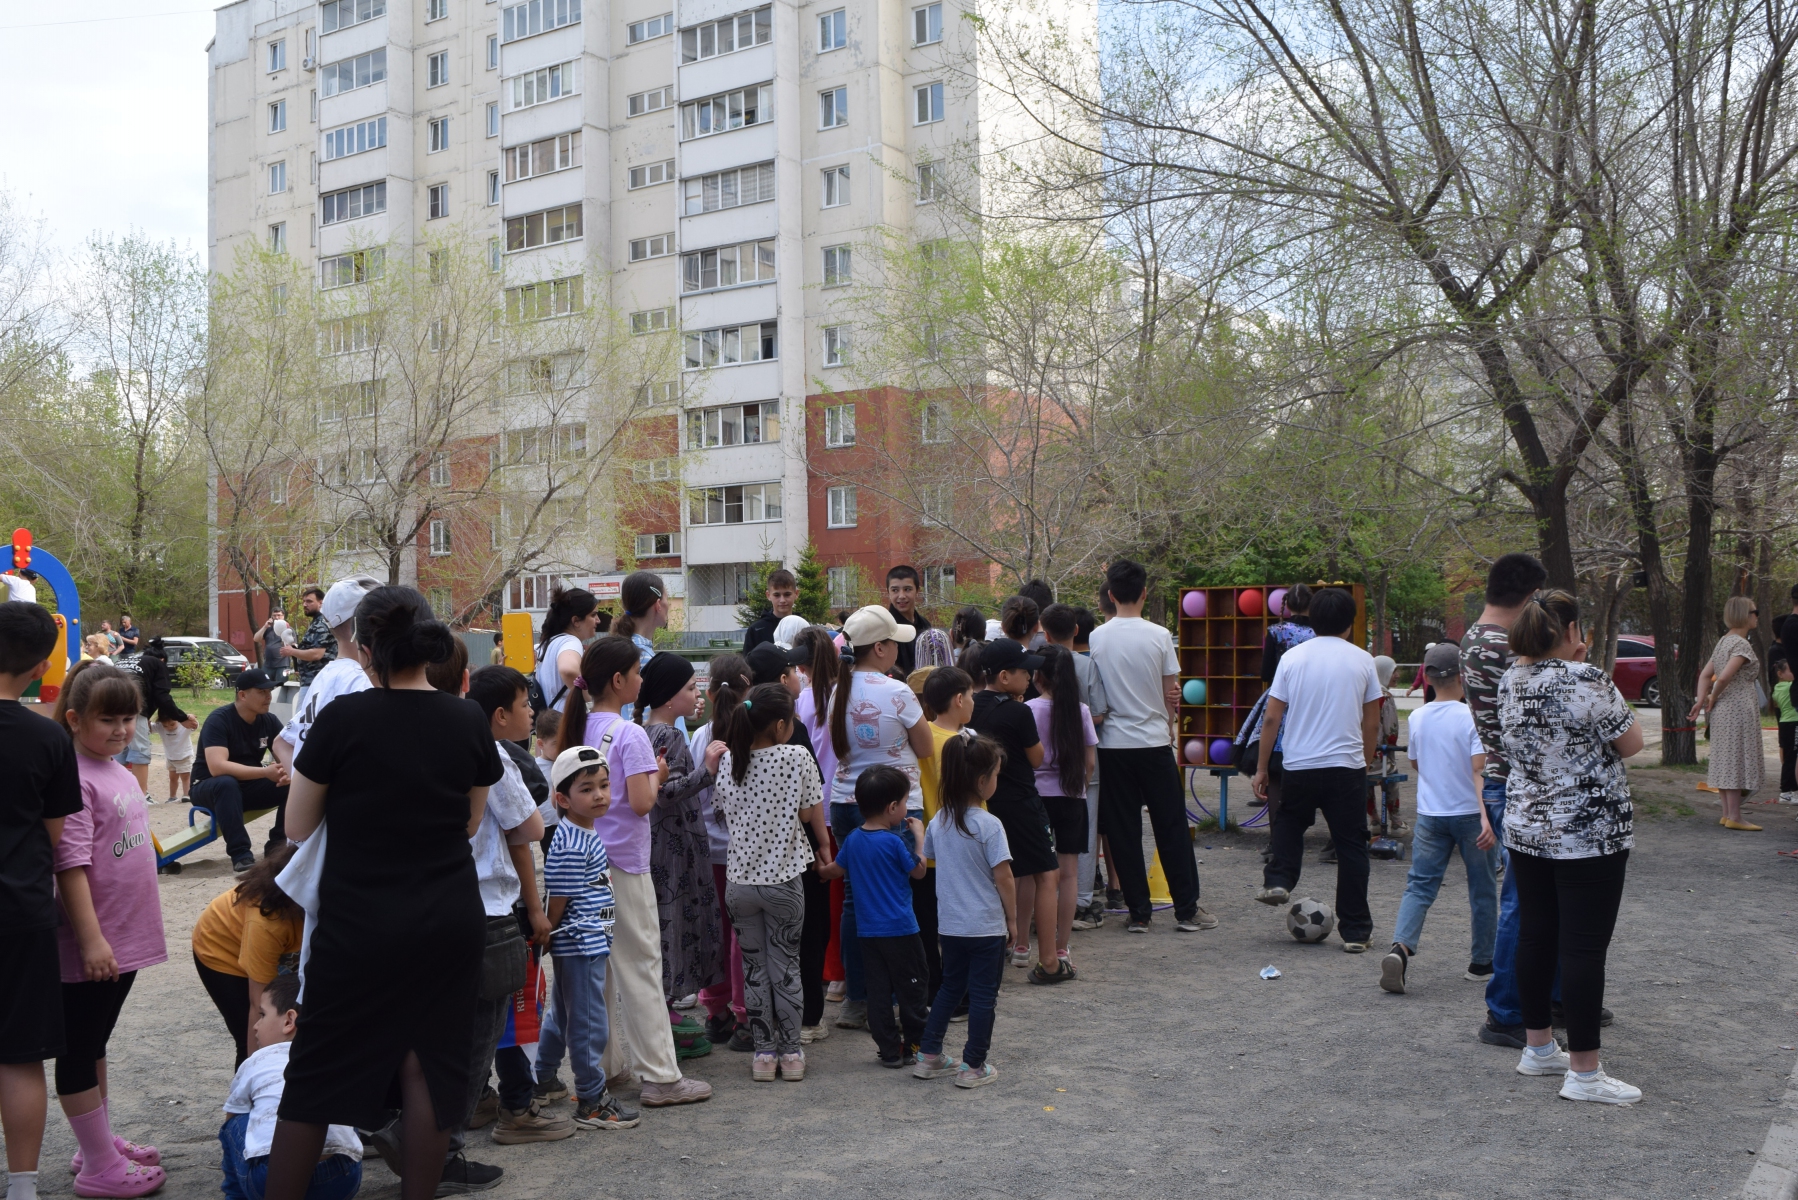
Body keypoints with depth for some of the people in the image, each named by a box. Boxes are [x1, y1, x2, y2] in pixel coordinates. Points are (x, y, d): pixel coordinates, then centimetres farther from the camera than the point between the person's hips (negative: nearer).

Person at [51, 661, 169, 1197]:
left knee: (95, 1043, 20)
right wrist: (92, 940, -24)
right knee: (78, 1048, 4)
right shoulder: (75, 780, -19)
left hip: (127, 937, 9)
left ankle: (103, 1142, 31)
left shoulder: (120, 773, 9)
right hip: (92, 943, -9)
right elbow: (71, 867, -23)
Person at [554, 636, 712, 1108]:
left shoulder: (580, 727, 7)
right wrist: (657, 776, -2)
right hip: (623, 862, -7)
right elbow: (641, 802, -21)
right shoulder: (630, 734, -16)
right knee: (641, 965, -2)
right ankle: (661, 1076, 2)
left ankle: (609, 1060, 25)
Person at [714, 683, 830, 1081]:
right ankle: (791, 1052, 15)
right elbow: (809, 814, -2)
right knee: (786, 965, 10)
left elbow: (723, 812, 8)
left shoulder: (726, 761, -3)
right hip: (784, 878, -2)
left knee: (754, 967, 11)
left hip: (739, 879, 2)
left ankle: (763, 1052, 14)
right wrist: (823, 844, 15)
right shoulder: (797, 758, -12)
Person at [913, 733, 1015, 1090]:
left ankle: (928, 1055, 21)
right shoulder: (989, 825, -17)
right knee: (983, 994, 4)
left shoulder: (938, 822, 1)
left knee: (950, 986, 19)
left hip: (951, 923, 6)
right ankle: (973, 1066, 8)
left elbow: (926, 862, 13)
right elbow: (1003, 877, -15)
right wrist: (1013, 918, -5)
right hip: (987, 926, -6)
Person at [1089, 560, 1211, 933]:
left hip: (1113, 744, 1)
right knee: (1172, 828, 7)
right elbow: (1171, 694, 0)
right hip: (1154, 741, -1)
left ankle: (1138, 913, 9)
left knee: (1123, 832, 6)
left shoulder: (1096, 639, -3)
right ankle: (1186, 910, 10)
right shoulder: (1159, 636, -6)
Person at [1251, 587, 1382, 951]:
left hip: (1298, 766, 1)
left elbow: (1271, 719, 0)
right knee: (1351, 847, 6)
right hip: (1347, 767, -1)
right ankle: (1356, 931, 9)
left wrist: (1261, 767, 8)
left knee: (1289, 822, 28)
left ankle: (1278, 879, 8)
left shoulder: (1292, 658, 1)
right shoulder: (1362, 660, 1)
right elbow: (1372, 724, 5)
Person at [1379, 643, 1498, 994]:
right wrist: (1487, 817, -25)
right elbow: (1478, 770, -20)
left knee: (1420, 885, 2)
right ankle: (1481, 962, 21)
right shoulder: (1471, 717, -12)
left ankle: (1400, 947, -20)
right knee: (1482, 889, 12)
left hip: (1430, 816, 3)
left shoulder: (1418, 718, 2)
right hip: (1470, 814, -3)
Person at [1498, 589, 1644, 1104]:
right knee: (1584, 947, -3)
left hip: (1526, 830, 8)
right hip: (1589, 834, -8)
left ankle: (1538, 1047, 26)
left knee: (1535, 936, 14)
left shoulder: (1511, 681, 4)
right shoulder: (1586, 681, -20)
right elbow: (1631, 743, -9)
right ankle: (1584, 1073, 2)